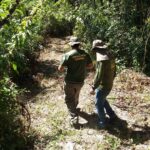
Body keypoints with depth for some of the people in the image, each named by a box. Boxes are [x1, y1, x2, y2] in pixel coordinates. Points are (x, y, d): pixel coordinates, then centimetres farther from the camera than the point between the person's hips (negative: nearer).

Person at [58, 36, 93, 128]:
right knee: (75, 96, 30)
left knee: (69, 99, 8)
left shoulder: (68, 55, -18)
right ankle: (74, 107, 54)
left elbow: (60, 69, -17)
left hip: (70, 81, -5)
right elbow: (91, 66, 4)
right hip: (80, 81, 5)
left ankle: (74, 118, 2)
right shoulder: (85, 54, -5)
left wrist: (65, 67, 4)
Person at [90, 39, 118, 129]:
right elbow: (114, 72, 13)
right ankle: (112, 115, 37)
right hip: (109, 84, 9)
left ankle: (102, 123, 21)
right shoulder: (110, 55, 4)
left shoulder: (102, 59, -25)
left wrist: (93, 87, -18)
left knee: (99, 104, 9)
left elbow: (99, 75, -26)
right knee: (103, 100, 29)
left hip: (103, 85, -9)